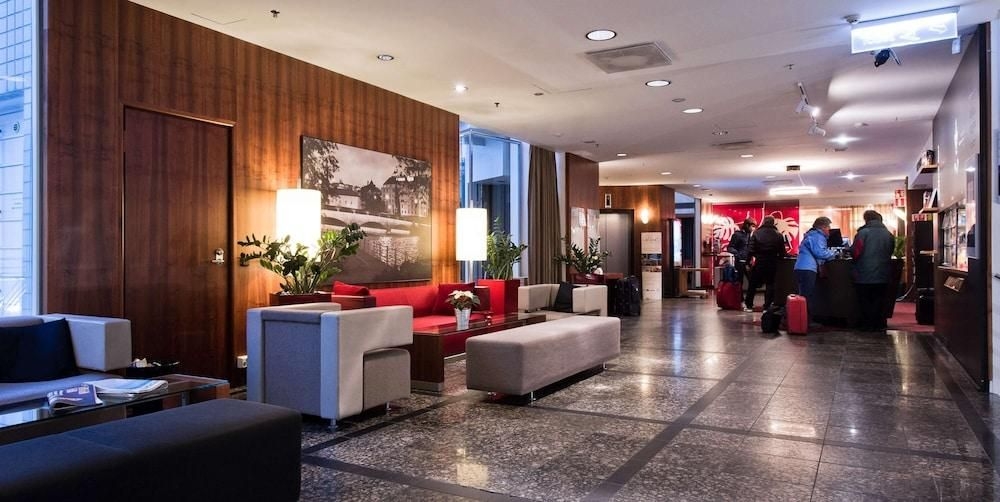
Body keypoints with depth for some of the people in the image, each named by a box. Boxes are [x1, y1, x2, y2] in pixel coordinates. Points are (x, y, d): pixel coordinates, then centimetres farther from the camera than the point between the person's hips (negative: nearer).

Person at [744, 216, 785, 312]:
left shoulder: (756, 233, -7)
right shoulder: (778, 235, -2)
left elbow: (750, 250, -11)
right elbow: (782, 252, -2)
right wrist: (776, 258, 16)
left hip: (759, 263, -1)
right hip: (772, 264, 1)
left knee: (753, 284, 10)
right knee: (770, 284, 10)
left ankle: (748, 305, 15)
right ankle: (767, 307, 7)